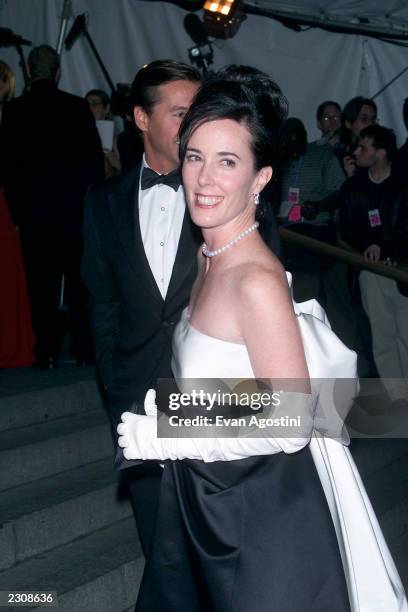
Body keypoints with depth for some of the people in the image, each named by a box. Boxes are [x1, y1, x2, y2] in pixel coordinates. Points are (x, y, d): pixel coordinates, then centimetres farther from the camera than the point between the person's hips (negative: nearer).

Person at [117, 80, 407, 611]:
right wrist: (156, 417, 1)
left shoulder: (258, 280, -26)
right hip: (204, 504, 8)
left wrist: (169, 438, -21)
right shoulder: (208, 258, 2)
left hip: (260, 512, -8)